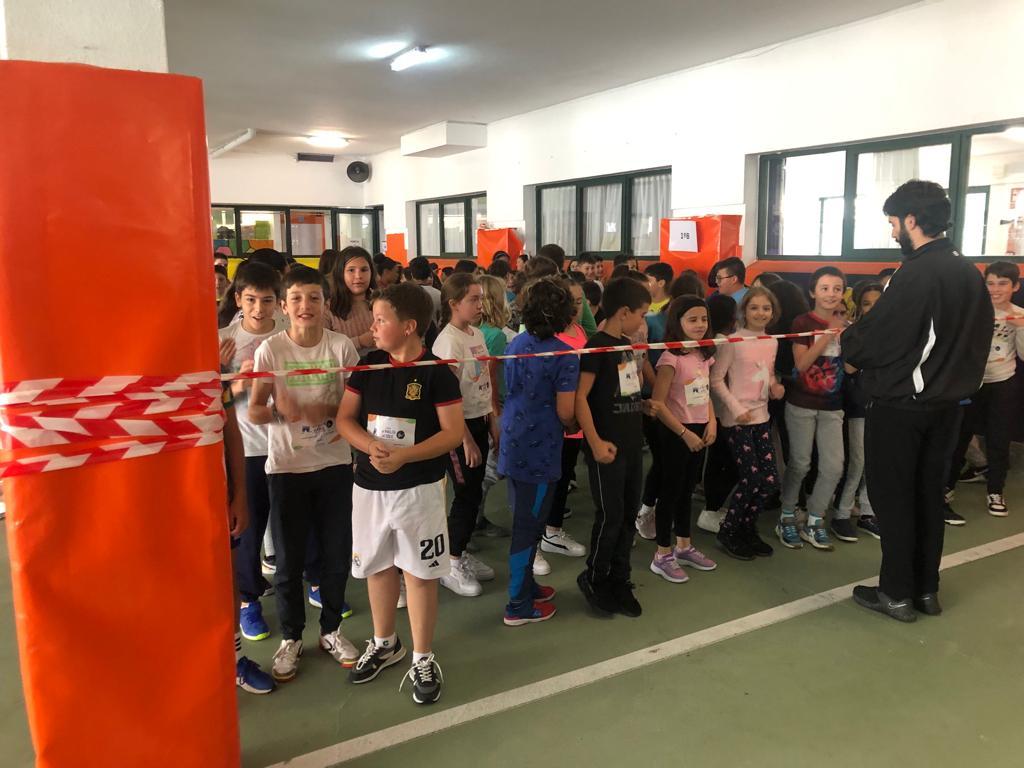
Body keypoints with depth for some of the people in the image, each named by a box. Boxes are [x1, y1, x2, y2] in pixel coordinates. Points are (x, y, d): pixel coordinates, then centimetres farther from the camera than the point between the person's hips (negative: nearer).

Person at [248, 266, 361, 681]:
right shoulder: (270, 349, -6)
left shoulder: (341, 346, -4)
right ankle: (291, 637, 28)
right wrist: (279, 411, -27)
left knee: (336, 552, 11)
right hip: (286, 466, -1)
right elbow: (254, 411, -5)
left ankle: (331, 629, 32)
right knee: (289, 557, 9)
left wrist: (325, 411, -20)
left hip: (334, 463, 1)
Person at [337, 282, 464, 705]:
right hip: (368, 485, 5)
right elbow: (344, 418, 3)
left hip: (419, 487, -4)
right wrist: (371, 446, -17)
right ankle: (384, 643, 37)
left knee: (419, 572, 4)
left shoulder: (437, 372, -11)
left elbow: (454, 432, -12)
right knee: (377, 567, 17)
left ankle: (423, 659, 20)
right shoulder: (368, 364, 2)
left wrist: (404, 455, -23)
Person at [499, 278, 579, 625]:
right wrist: (571, 425, 4)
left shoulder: (516, 344, 4)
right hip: (539, 451, -7)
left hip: (513, 444, 7)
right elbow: (565, 411, -19)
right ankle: (519, 606, 15)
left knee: (523, 520, 20)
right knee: (528, 526, 3)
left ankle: (525, 586, 35)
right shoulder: (564, 355, -17)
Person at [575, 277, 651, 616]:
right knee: (610, 517, 0)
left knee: (629, 515, 14)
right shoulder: (597, 346, -14)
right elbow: (580, 397, -19)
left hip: (632, 444, 8)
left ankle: (618, 580, 27)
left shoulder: (629, 345, 12)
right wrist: (595, 443, -21)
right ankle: (594, 579, 19)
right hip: (607, 447, -8)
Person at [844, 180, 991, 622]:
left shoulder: (914, 275, -20)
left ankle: (897, 594, 14)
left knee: (893, 498, 4)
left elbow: (869, 343, -19)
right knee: (929, 494, 16)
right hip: (946, 403, 8)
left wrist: (845, 340, 1)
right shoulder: (971, 274, 5)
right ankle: (927, 589, 26)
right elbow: (980, 339, 13)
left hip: (899, 405, -8)